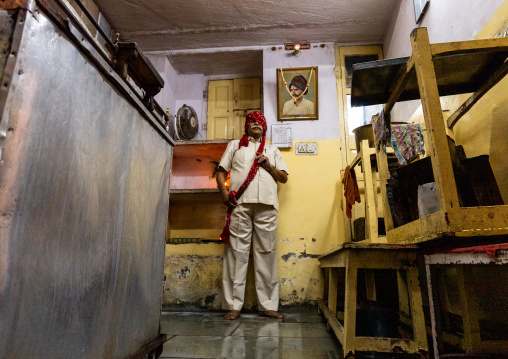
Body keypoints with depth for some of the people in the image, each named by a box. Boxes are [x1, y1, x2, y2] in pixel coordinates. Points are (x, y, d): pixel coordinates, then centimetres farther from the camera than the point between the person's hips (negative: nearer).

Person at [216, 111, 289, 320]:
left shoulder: (272, 150, 27)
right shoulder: (235, 145, 23)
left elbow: (284, 178, 19)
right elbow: (221, 171, 15)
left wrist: (269, 165, 2)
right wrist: (224, 191, -3)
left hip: (266, 204, 2)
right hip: (240, 203, -1)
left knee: (266, 253, -1)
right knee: (236, 252, -5)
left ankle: (267, 305, 6)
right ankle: (234, 305, 2)